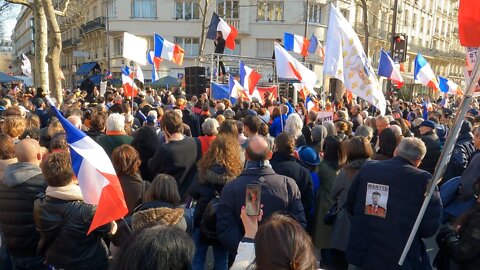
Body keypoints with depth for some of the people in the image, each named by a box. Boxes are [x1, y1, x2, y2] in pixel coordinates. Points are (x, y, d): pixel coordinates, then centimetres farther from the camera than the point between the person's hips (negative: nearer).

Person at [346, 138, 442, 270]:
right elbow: (430, 227, -13)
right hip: (400, 259, -3)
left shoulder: (367, 168, -2)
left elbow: (350, 206, 7)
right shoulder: (423, 179, -12)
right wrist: (408, 227, 7)